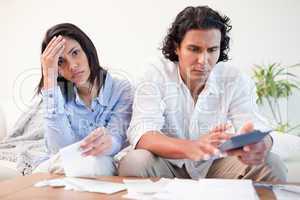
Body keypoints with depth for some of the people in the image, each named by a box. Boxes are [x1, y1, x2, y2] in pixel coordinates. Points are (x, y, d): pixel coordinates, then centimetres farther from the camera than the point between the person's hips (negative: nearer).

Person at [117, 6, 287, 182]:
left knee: (271, 165, -21)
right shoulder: (157, 74, -15)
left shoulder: (236, 81, -9)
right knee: (135, 162, -32)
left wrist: (259, 146, -48)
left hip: (214, 164, 2)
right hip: (167, 162, -1)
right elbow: (141, 134, -28)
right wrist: (189, 148, -49)